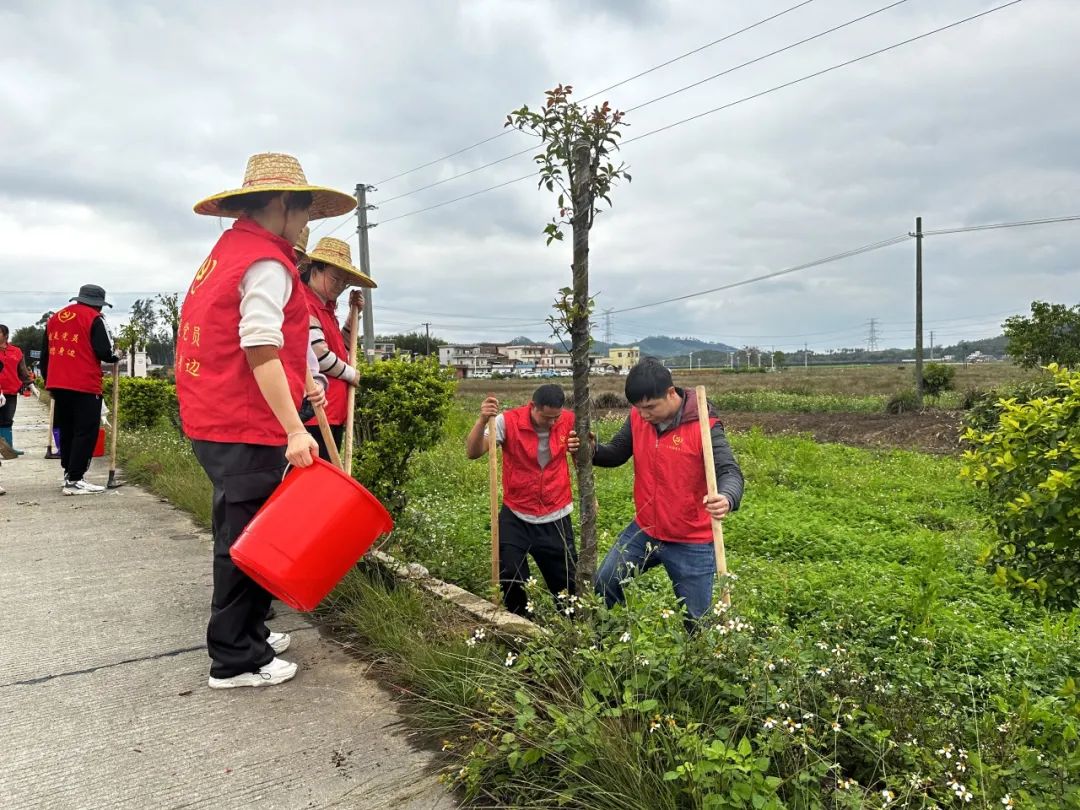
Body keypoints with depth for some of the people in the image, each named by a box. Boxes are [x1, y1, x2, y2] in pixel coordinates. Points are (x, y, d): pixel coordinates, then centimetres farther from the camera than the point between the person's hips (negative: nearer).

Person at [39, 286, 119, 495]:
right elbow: (104, 352, -13)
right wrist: (115, 358, 9)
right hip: (85, 386, -7)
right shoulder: (94, 318, -5)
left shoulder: (54, 318, 17)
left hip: (57, 385, 7)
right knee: (86, 432, -4)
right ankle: (74, 481, -7)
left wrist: (48, 381, 28)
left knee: (66, 430, 17)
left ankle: (69, 473, 24)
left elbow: (45, 354, 20)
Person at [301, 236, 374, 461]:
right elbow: (320, 356, -20)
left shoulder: (326, 308, 19)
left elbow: (341, 348, 30)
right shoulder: (304, 305, -12)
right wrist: (351, 374, -3)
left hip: (333, 413, 10)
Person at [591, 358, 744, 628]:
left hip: (691, 543, -5)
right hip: (643, 532, 5)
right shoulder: (638, 417, -5)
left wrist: (727, 499, -50)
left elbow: (730, 472, -27)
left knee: (697, 623, 8)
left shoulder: (703, 425, -20)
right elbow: (617, 454, 7)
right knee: (600, 588, 12)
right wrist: (592, 450, -16)